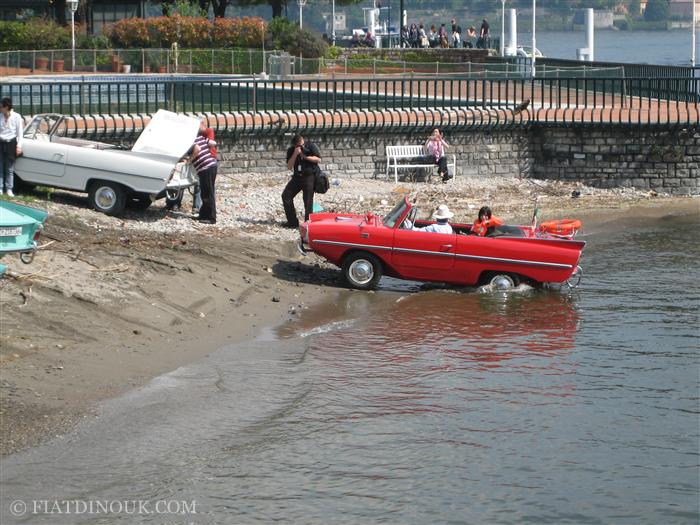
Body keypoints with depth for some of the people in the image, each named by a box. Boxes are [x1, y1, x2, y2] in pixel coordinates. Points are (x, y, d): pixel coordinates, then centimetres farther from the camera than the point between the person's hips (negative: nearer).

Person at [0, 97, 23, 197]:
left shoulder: (16, 117, -6)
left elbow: (20, 132, -2)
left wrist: (19, 146, -8)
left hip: (11, 143, -3)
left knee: (9, 168, 1)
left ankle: (9, 189, 5)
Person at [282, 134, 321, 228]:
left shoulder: (311, 146, -4)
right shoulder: (291, 150, 5)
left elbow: (318, 159, -7)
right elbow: (289, 166, -2)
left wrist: (305, 157, -15)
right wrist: (295, 154, -15)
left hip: (309, 176, -5)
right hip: (297, 177, 5)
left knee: (308, 200, -6)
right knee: (286, 195, -3)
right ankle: (292, 222, 2)